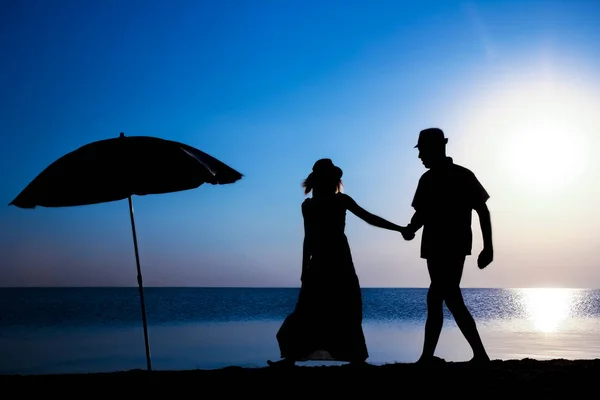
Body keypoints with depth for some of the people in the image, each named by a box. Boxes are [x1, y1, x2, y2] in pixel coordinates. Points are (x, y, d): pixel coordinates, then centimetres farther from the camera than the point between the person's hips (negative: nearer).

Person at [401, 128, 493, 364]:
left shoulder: (463, 176, -5)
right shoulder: (427, 179, 12)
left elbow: (482, 211, -4)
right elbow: (422, 213, 15)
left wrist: (488, 246, -9)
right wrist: (410, 229, -4)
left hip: (454, 247, -7)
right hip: (435, 247, 7)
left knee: (436, 298, -13)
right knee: (451, 299, 7)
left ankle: (428, 356, -10)